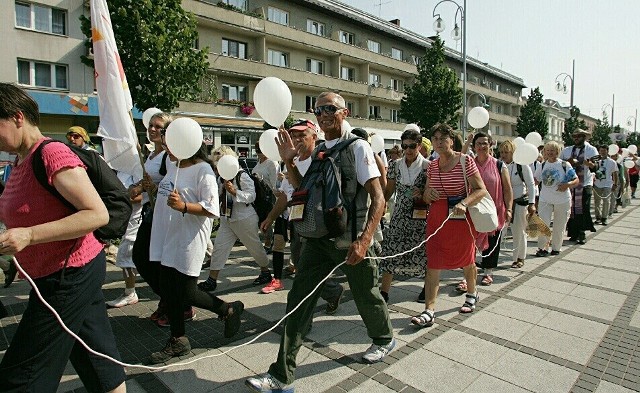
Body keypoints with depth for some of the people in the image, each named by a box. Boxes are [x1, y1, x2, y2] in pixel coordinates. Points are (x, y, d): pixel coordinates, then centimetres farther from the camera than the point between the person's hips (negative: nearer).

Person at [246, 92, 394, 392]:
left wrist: (364, 240, -26)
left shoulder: (357, 147, -9)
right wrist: (289, 162, 3)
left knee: (365, 296, 15)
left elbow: (378, 198, -15)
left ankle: (384, 338, 47)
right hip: (319, 238, 5)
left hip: (351, 240, -5)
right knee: (299, 299, 0)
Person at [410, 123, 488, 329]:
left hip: (461, 217, -3)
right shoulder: (432, 166, 6)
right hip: (436, 217, 3)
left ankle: (472, 294, 44)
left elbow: (481, 190, -12)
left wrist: (464, 203, -28)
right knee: (433, 263, -3)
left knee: (466, 259, 16)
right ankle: (429, 311, 0)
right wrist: (429, 194, -10)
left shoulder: (465, 161, -7)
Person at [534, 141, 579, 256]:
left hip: (562, 200, -2)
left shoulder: (564, 165, -6)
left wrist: (568, 184, -23)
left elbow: (577, 180, -3)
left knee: (559, 226, 9)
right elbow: (535, 180, 11)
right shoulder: (543, 165, 5)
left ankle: (556, 248, 26)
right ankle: (542, 248, 7)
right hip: (545, 199, 2)